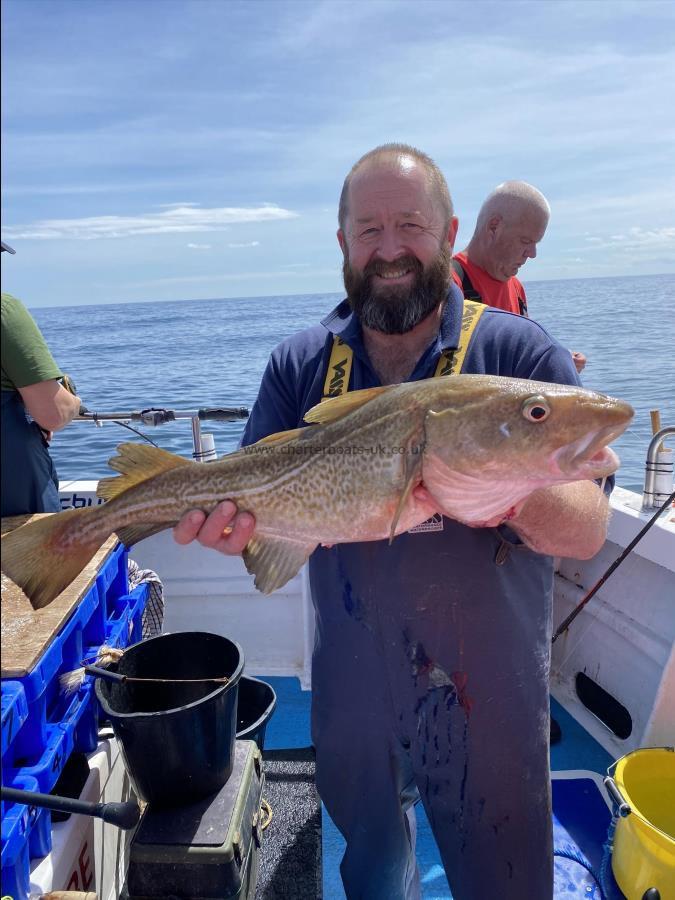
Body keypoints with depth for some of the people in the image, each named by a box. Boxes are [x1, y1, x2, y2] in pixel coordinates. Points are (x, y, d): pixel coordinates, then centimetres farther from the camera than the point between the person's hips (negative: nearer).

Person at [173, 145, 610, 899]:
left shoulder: (522, 354, -11)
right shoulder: (299, 365, -3)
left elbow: (586, 531, -16)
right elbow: (254, 497, -2)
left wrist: (515, 496, -37)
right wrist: (230, 521, -25)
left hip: (486, 691, -2)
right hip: (351, 684, 3)